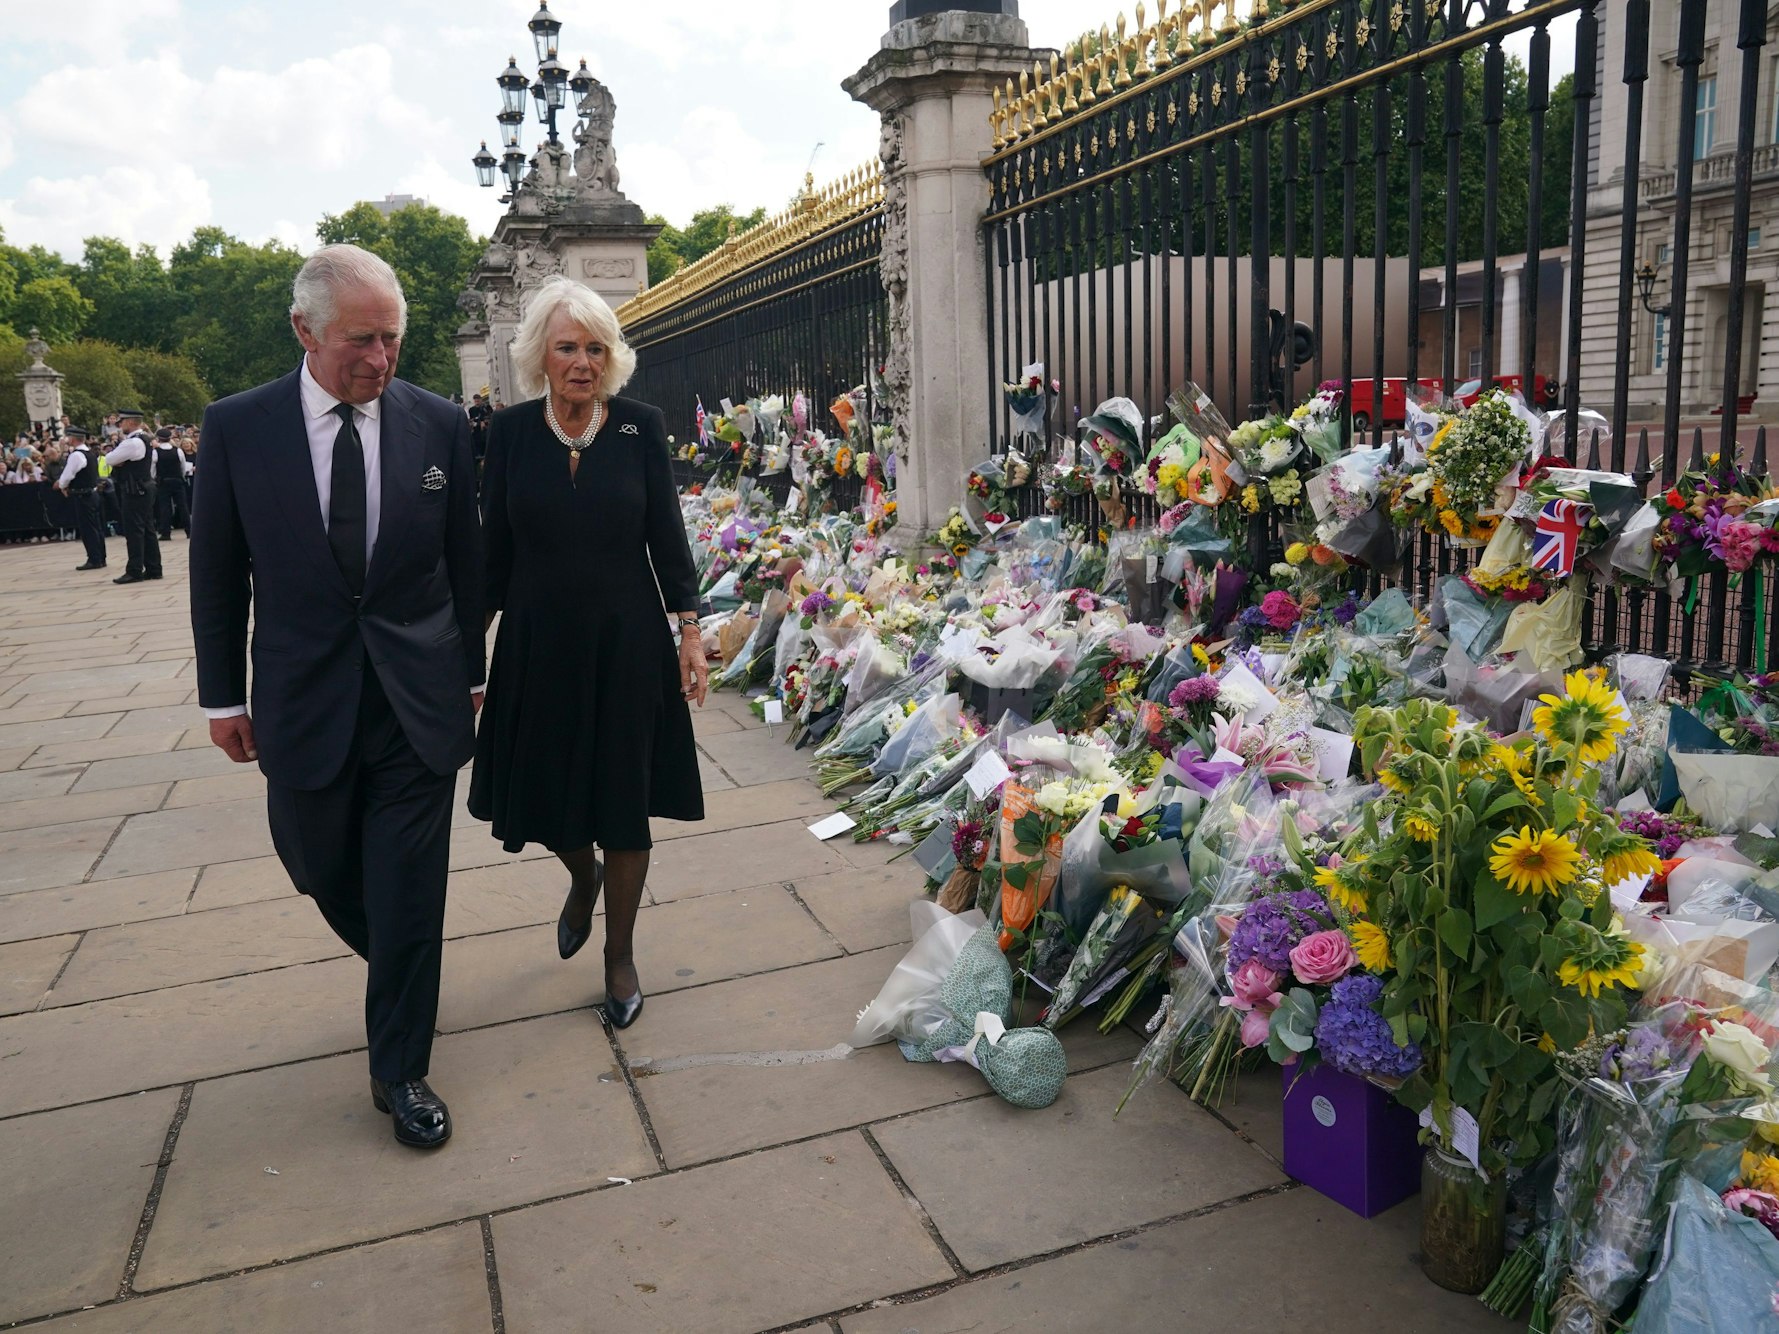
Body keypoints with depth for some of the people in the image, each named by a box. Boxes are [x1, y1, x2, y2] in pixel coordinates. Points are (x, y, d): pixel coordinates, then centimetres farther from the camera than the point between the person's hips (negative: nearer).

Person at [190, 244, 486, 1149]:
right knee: (322, 869, 16)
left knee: (409, 894, 3)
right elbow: (216, 574, 3)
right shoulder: (235, 428, -4)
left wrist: (470, 671, 9)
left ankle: (400, 1070, 21)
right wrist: (222, 696, 5)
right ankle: (398, 970, 48)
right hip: (302, 701, 1)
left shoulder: (438, 425, -3)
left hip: (418, 699, -1)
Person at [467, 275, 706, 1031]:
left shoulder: (641, 427, -3)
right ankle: (583, 876, 46)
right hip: (538, 645, 1)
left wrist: (690, 633, -5)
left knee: (624, 805, 7)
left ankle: (620, 956, 26)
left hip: (627, 642, -1)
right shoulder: (510, 431, -2)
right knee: (545, 795, 10)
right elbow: (494, 547, 3)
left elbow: (667, 536, -1)